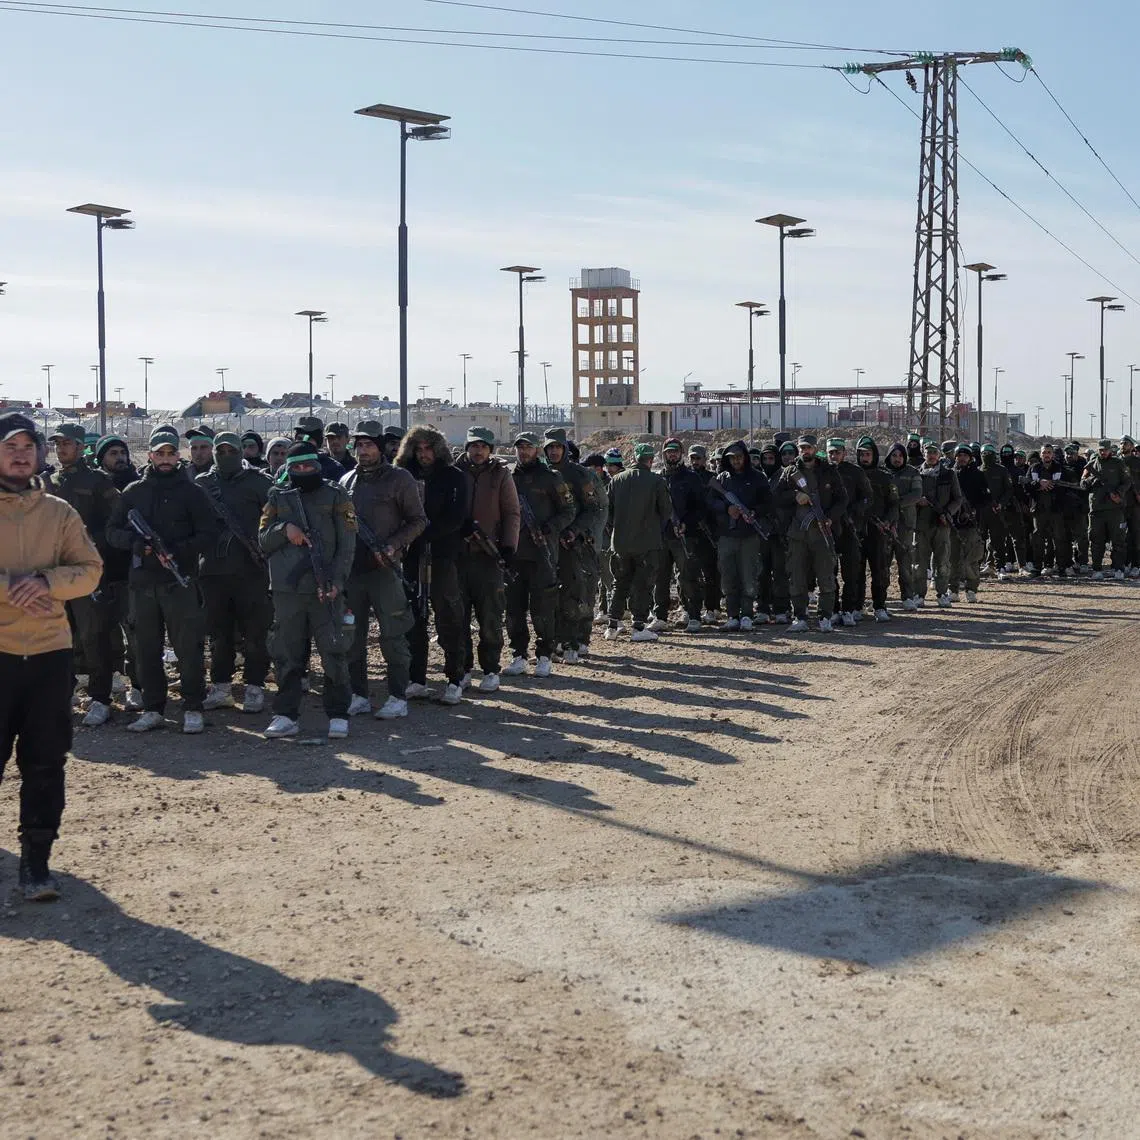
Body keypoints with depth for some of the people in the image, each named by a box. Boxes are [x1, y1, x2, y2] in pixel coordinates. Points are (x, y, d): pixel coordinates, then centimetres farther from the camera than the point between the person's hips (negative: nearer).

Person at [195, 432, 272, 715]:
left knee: (254, 632, -1)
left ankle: (254, 688, 8)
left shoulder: (258, 482, 1)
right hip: (213, 570, 3)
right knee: (218, 633, 11)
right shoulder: (201, 484, 11)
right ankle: (221, 688, 20)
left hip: (251, 569, -3)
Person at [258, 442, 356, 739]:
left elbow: (347, 544, 0)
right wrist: (284, 529, -11)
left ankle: (338, 715, 5)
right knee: (286, 654, 6)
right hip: (287, 589, 3)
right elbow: (263, 539, 9)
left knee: (333, 653, -3)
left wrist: (336, 581, -10)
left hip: (326, 589, -2)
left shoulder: (335, 495, 5)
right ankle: (286, 715, 13)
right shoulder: (277, 497, 12)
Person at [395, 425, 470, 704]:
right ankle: (417, 680, 13)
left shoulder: (455, 478, 1)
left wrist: (423, 533, -15)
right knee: (413, 618, 6)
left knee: (449, 618, -2)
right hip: (413, 556, 4)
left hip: (444, 556, -3)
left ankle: (455, 681, 3)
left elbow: (455, 519, -8)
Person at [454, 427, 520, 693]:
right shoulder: (455, 472, 7)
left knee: (490, 616, 0)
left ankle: (491, 670, 8)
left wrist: (508, 547, -7)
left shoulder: (500, 474, 4)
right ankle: (463, 668, 14)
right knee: (458, 614, 5)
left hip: (488, 554, -2)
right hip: (457, 553, 2)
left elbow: (511, 513, 2)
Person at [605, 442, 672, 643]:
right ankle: (639, 628, 1)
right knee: (643, 584, 3)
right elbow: (667, 511, -2)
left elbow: (608, 511, 7)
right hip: (648, 542, -4)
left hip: (621, 542, 4)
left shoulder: (616, 480, 2)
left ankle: (612, 626, 13)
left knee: (620, 583, 14)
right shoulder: (656, 481, -9)